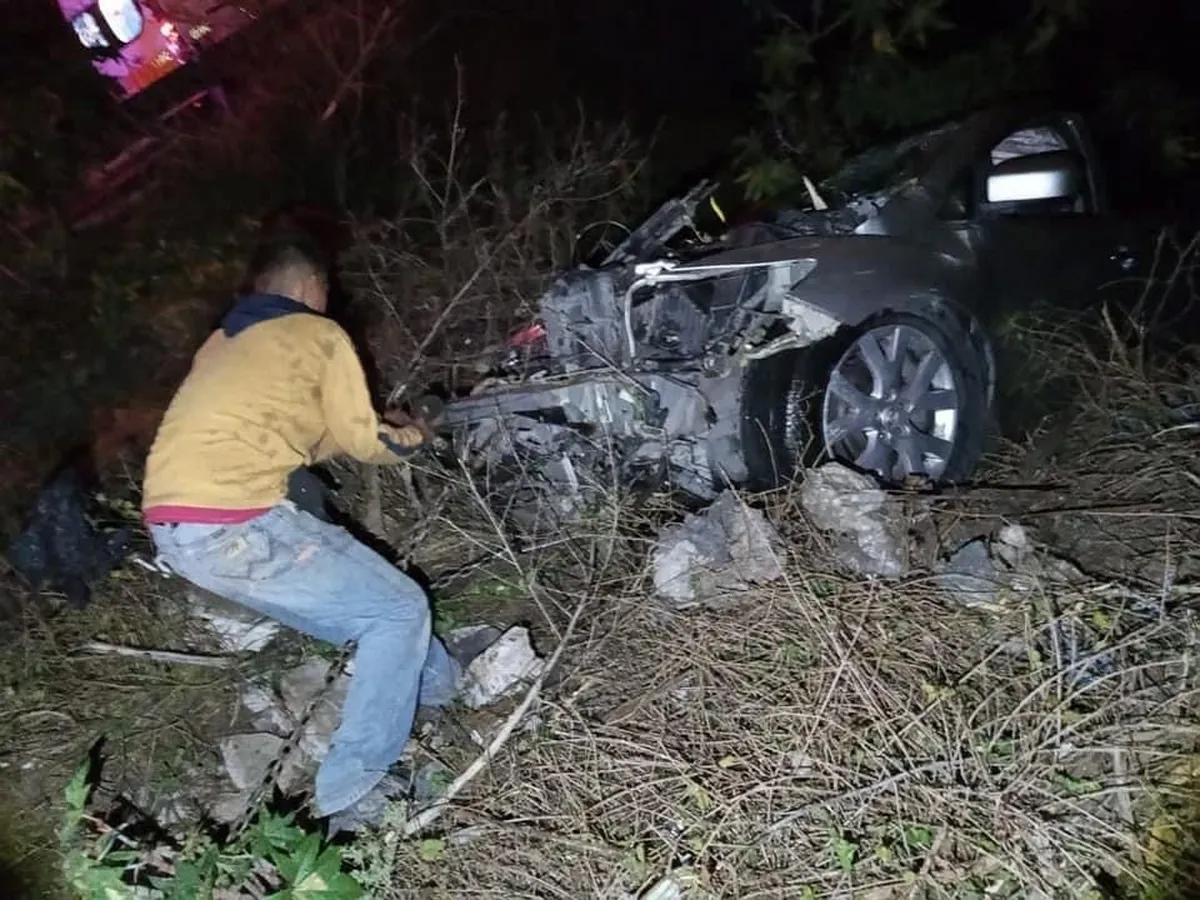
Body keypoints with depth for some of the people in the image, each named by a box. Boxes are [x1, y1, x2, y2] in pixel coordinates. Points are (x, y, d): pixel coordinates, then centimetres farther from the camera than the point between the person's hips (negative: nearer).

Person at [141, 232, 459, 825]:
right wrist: (411, 436, 27)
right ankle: (350, 792, 4)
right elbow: (365, 442, 5)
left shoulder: (224, 343, 26)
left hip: (171, 528, 9)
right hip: (235, 526, -9)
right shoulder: (318, 334, 3)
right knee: (399, 608, 3)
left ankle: (438, 679, 36)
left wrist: (363, 431, 39)